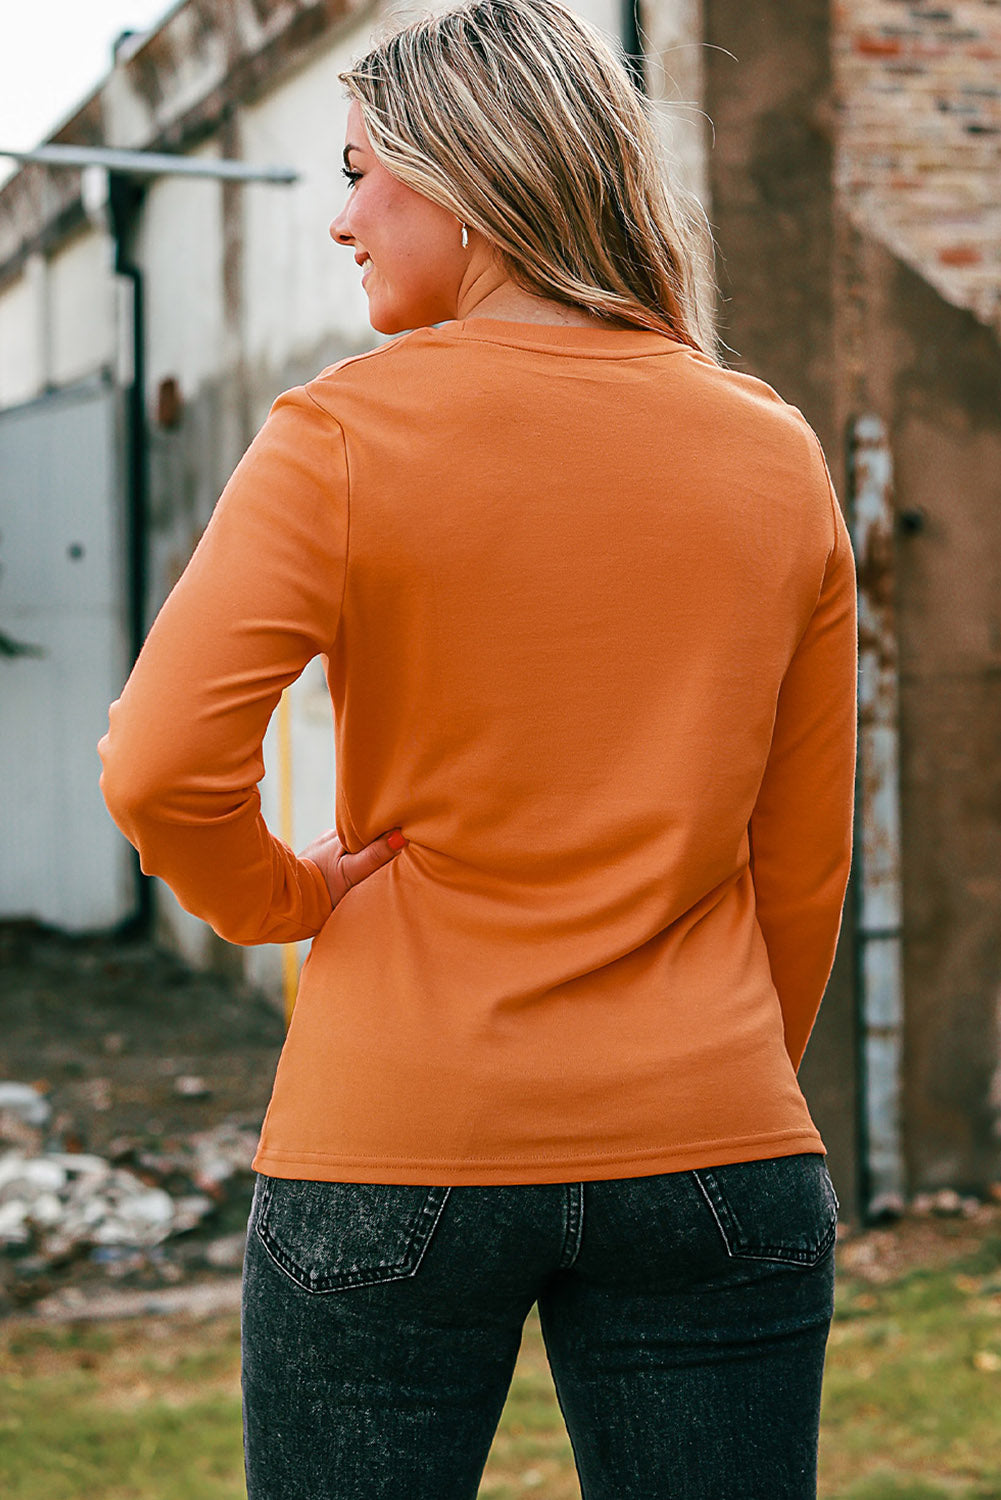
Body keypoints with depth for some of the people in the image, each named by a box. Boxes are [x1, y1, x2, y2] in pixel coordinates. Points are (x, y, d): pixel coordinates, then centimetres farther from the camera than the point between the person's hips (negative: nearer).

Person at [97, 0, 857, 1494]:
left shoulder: (348, 433, -8)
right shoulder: (777, 455, 5)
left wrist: (285, 896, 1)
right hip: (710, 1147, 3)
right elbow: (803, 864, 9)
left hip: (398, 1147, -2)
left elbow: (160, 766, -18)